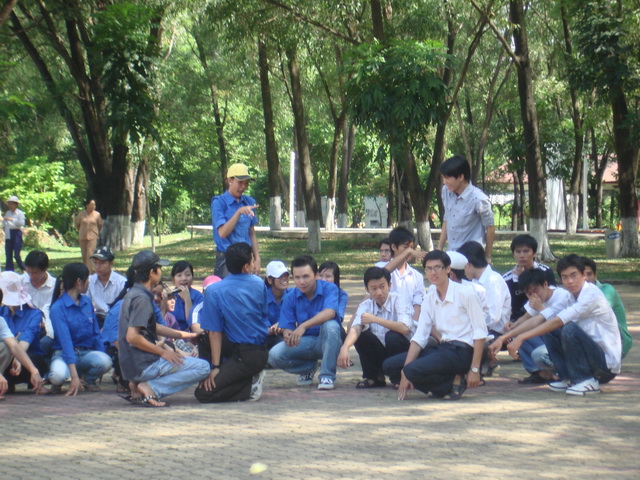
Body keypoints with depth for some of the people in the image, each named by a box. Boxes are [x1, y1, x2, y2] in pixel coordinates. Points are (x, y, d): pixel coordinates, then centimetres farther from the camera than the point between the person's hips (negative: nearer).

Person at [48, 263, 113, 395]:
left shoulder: (87, 301, 9)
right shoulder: (57, 308, -11)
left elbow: (96, 333, 14)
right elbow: (65, 341, -20)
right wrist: (74, 376, -28)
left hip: (86, 354, 5)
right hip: (64, 354, -5)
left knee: (105, 361, -30)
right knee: (58, 375, -39)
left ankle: (88, 379, 5)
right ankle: (57, 383, 1)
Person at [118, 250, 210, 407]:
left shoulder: (132, 294, 15)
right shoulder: (141, 298, -16)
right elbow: (132, 336, -24)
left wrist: (183, 335, 27)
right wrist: (162, 352, -15)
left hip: (131, 364, 10)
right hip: (143, 366, -10)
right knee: (203, 367, -11)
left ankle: (138, 386, 10)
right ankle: (151, 388, -14)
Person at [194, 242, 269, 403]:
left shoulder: (214, 292, -10)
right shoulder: (259, 284, 4)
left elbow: (214, 332, -9)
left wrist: (215, 367, -6)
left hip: (245, 357, -7)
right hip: (263, 352, 7)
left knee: (203, 393, -11)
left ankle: (250, 387, -9)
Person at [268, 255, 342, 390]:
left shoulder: (329, 289, -14)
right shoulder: (290, 298, -5)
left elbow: (330, 312, -33)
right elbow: (286, 328, -5)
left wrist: (303, 326, -47)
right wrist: (288, 336, -33)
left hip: (328, 342, -3)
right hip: (304, 343, 3)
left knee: (330, 326, -36)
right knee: (274, 356, -23)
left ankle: (327, 375, -22)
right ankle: (309, 368, 8)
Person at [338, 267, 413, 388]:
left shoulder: (399, 300, -15)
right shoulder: (366, 306, -2)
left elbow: (405, 328, -32)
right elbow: (355, 328, -19)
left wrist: (375, 319, -31)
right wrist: (344, 348, -40)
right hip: (380, 353, 4)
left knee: (392, 336, -32)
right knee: (361, 335, -19)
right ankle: (373, 377, -2)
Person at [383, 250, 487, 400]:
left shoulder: (465, 293, -10)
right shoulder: (429, 298, 9)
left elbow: (480, 332, -11)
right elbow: (419, 337, 3)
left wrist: (474, 369, -16)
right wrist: (405, 372, -8)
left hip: (461, 351, -8)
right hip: (442, 348, 8)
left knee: (414, 370, -28)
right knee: (389, 365, -2)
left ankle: (454, 382, -5)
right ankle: (444, 384, 1)